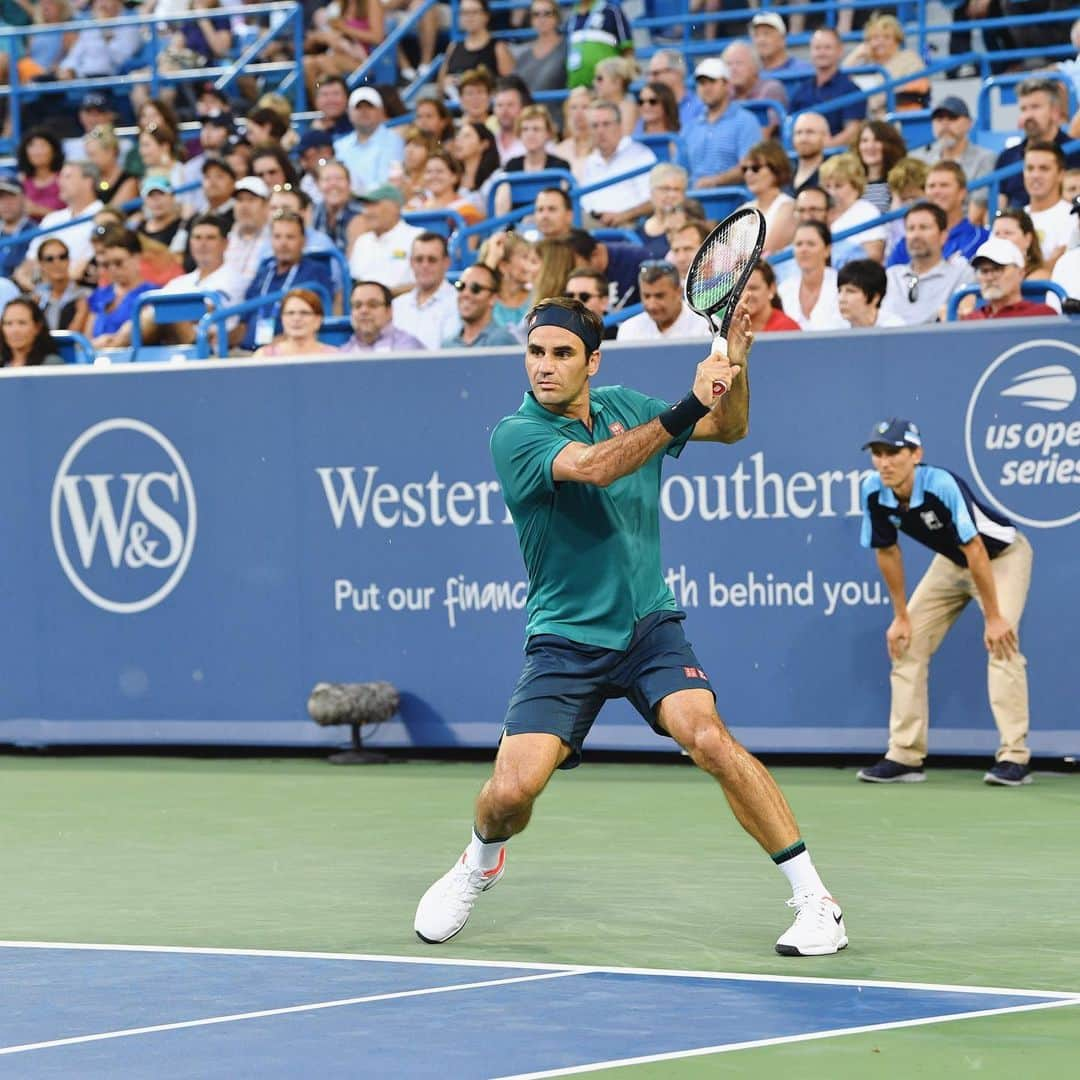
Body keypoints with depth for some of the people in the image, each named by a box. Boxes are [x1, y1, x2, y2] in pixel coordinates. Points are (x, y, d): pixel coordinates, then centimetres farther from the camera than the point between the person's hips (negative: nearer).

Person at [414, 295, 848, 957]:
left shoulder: (623, 406, 6)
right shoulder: (515, 435, -11)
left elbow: (729, 429, 17)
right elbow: (594, 466, -30)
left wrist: (734, 362, -3)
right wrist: (686, 407, -36)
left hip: (649, 624, 2)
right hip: (564, 639, -2)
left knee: (707, 736, -24)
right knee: (512, 789, -15)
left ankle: (815, 899, -18)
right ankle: (480, 865, 23)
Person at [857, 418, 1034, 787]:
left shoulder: (941, 485, -36)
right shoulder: (874, 492, -18)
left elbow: (975, 552, -32)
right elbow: (887, 553, -4)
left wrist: (993, 617, -28)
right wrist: (900, 616, 0)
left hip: (1001, 555, -7)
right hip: (950, 562, 7)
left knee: (1001, 645, -24)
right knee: (906, 645, -1)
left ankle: (1014, 758, -20)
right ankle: (905, 757, 5)